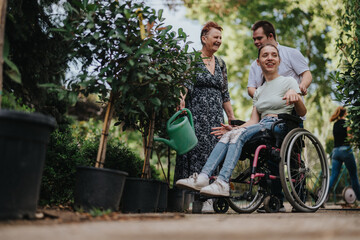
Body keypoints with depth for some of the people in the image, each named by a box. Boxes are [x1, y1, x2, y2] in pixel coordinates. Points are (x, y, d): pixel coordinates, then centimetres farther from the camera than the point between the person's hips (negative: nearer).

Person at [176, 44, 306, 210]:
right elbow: (254, 121, 14)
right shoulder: (259, 91, 24)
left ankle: (223, 183, -43)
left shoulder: (288, 81, 7)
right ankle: (203, 177, -39)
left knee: (239, 134, -31)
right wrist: (234, 128, -2)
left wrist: (295, 96, -24)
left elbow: (302, 113, -3)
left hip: (280, 127, -5)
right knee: (229, 135, -24)